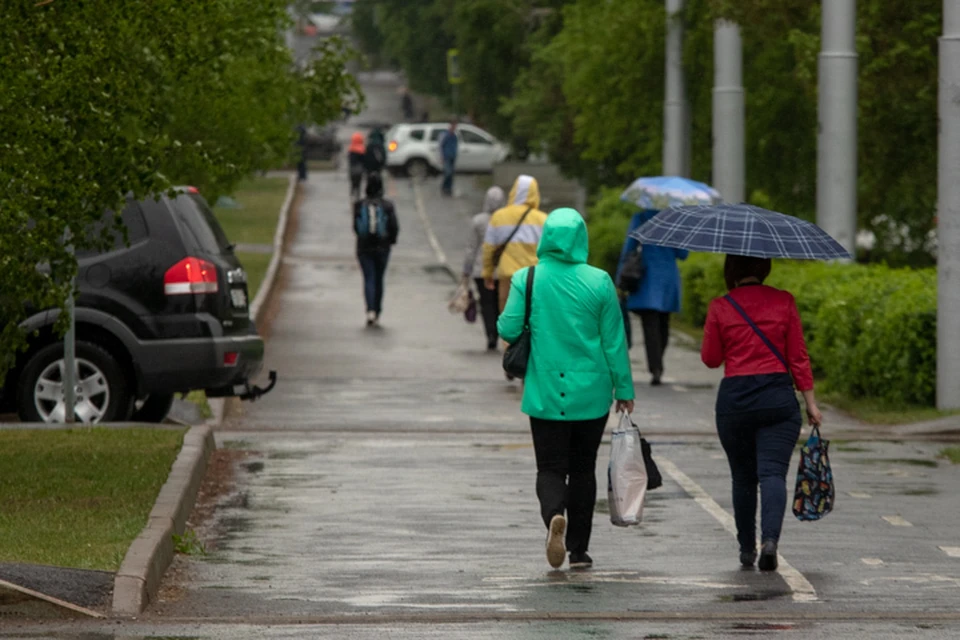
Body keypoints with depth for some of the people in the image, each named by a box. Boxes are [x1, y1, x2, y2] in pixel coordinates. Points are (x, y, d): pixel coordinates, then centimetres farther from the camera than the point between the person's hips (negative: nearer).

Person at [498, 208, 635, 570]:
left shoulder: (526, 279, -6)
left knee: (550, 468, 4)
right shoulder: (598, 282, -5)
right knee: (583, 469, 13)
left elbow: (508, 329, -7)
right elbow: (614, 341, -2)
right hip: (590, 394, 1)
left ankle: (553, 515, -27)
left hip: (545, 393, -1)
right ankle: (579, 550, 16)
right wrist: (624, 389, 6)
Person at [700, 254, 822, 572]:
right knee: (772, 472, -6)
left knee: (742, 476, 14)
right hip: (778, 398, 0)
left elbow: (710, 359, 6)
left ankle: (747, 548, 21)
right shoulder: (784, 302, -1)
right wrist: (810, 401, 5)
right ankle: (770, 539, -26)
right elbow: (798, 357, 1)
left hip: (734, 399, 0)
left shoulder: (720, 308, -3)